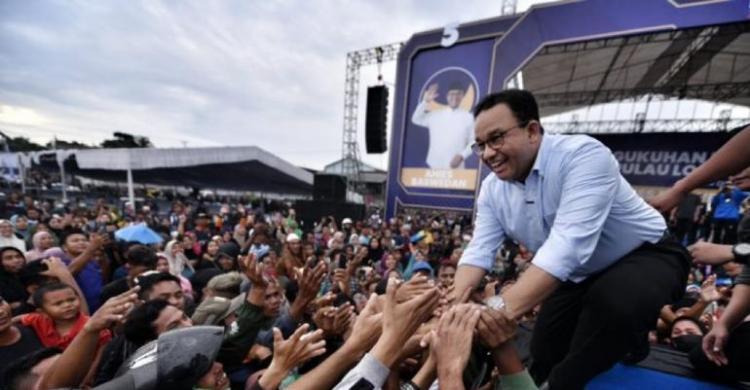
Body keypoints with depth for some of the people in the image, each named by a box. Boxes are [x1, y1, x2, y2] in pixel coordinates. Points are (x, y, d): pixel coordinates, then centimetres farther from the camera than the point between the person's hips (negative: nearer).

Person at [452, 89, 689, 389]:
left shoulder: (583, 155, -32)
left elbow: (568, 244, -44)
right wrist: (453, 304, -35)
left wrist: (502, 309, -52)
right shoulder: (492, 189, -13)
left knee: (614, 305, -37)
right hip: (578, 276, 5)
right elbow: (479, 251, -18)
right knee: (544, 358, 7)